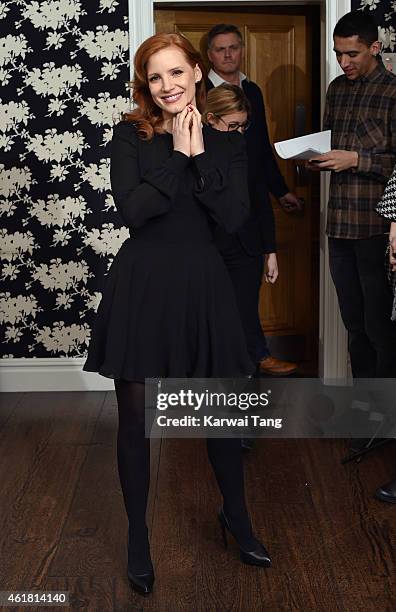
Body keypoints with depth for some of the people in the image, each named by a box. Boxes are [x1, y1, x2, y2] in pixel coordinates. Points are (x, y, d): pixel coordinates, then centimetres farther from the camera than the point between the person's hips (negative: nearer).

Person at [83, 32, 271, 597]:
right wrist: (178, 154, -14)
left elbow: (234, 218, -8)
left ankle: (236, 516, 37)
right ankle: (137, 536, 26)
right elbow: (131, 209, -15)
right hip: (142, 284, -2)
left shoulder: (225, 141, 5)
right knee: (135, 415, 7)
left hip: (202, 283, 2)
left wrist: (199, 154, -13)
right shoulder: (131, 134, -2)